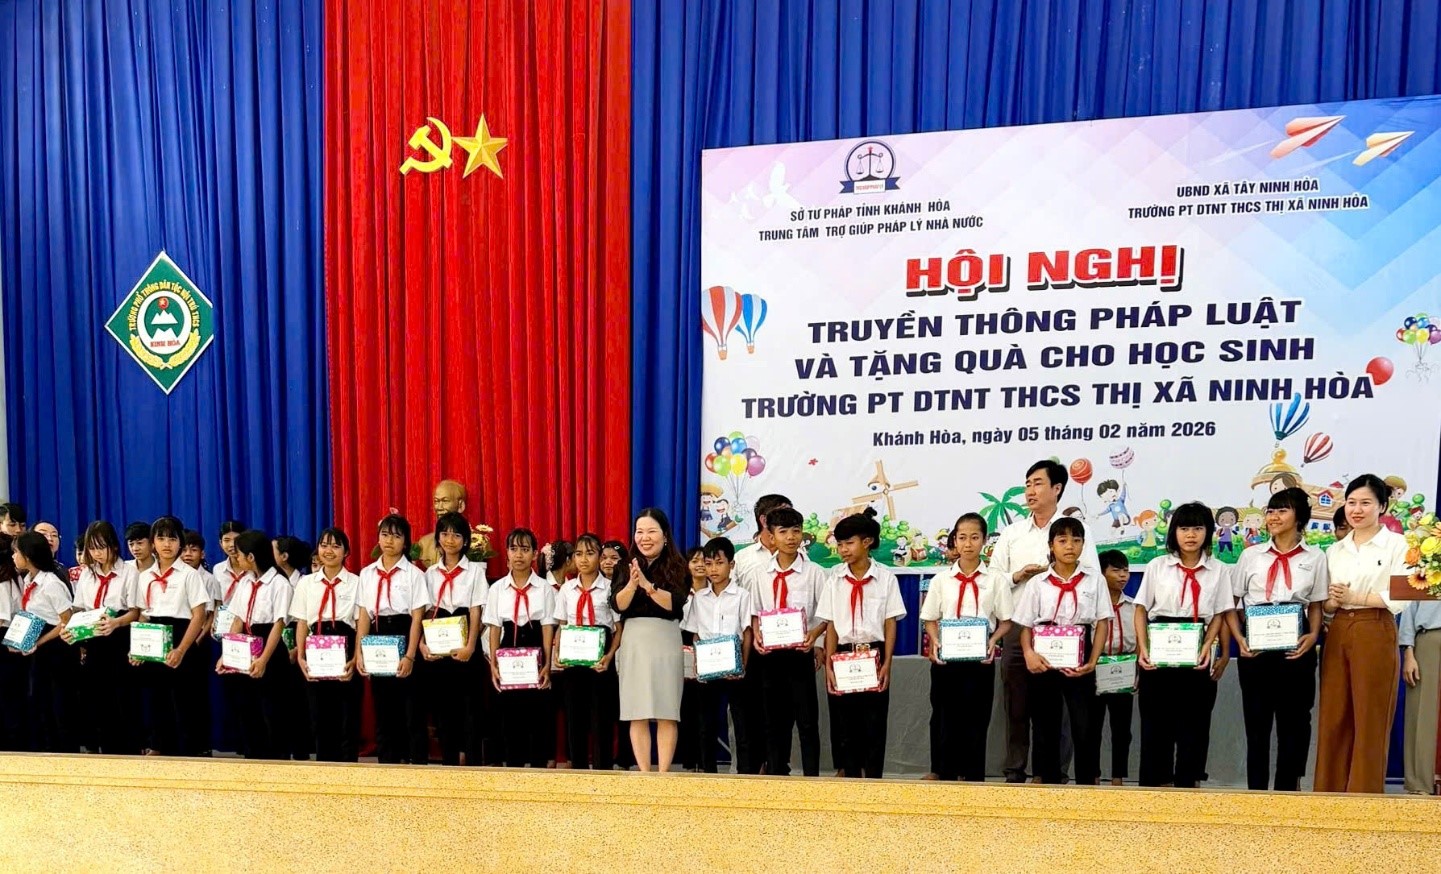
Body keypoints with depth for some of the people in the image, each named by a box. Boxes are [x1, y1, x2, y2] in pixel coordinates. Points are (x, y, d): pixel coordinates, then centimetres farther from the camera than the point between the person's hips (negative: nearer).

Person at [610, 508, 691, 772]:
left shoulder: (678, 567, 2)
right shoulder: (625, 567, 9)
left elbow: (674, 603, -11)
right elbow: (617, 605, -2)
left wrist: (647, 584, -23)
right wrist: (632, 584, -19)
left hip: (666, 641, -2)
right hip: (633, 641, 2)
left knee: (666, 713, -2)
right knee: (637, 714, 1)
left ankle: (663, 772, 2)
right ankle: (644, 773, 7)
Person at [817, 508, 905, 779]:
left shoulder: (885, 578, -3)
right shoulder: (835, 578, 2)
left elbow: (890, 624, -2)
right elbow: (830, 625, 2)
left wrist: (887, 664, -8)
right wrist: (829, 665, -4)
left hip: (874, 656, -2)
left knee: (874, 723, 3)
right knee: (846, 724, 7)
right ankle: (850, 777, 16)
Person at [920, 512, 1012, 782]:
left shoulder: (996, 580, 2)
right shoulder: (941, 580, 4)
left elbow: (1005, 621, 4)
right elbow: (931, 619, 6)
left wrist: (993, 640, -14)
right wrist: (935, 642, -12)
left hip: (980, 659, -1)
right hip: (946, 658, 1)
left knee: (976, 722, 6)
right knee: (945, 720, 5)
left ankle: (973, 778, 16)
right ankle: (945, 776, 15)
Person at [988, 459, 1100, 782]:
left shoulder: (1076, 529, 4)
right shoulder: (1012, 532, 13)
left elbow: (1092, 579, -3)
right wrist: (1017, 576, -9)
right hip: (1018, 626, 3)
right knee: (1016, 705, 7)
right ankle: (1014, 772, 14)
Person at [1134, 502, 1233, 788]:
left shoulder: (1218, 570, 6)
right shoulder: (1157, 566, 5)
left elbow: (1218, 614, 6)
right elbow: (1141, 610, 5)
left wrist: (1207, 646, -10)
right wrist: (1143, 648, -7)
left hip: (1195, 656, 0)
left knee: (1193, 724, 4)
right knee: (1156, 722, 2)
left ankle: (1187, 782, 14)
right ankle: (1157, 781, 11)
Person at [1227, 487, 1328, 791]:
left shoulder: (1315, 558, 7)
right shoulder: (1251, 555, 9)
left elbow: (1316, 606, 8)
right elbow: (1231, 604, 8)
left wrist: (1313, 636, -10)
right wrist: (1239, 638, -7)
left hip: (1295, 647, 0)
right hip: (1255, 646, 0)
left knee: (1294, 721, 5)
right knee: (1256, 721, 5)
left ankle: (1287, 791, 16)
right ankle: (1256, 790, 15)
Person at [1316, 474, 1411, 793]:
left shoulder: (1397, 544, -1)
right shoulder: (1335, 551, 14)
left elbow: (1399, 598, -10)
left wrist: (1354, 598, -12)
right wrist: (1331, 602, -8)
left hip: (1375, 634, -5)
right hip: (1338, 634, 5)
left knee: (1370, 722, 0)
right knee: (1333, 719, 5)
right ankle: (1330, 793, 12)